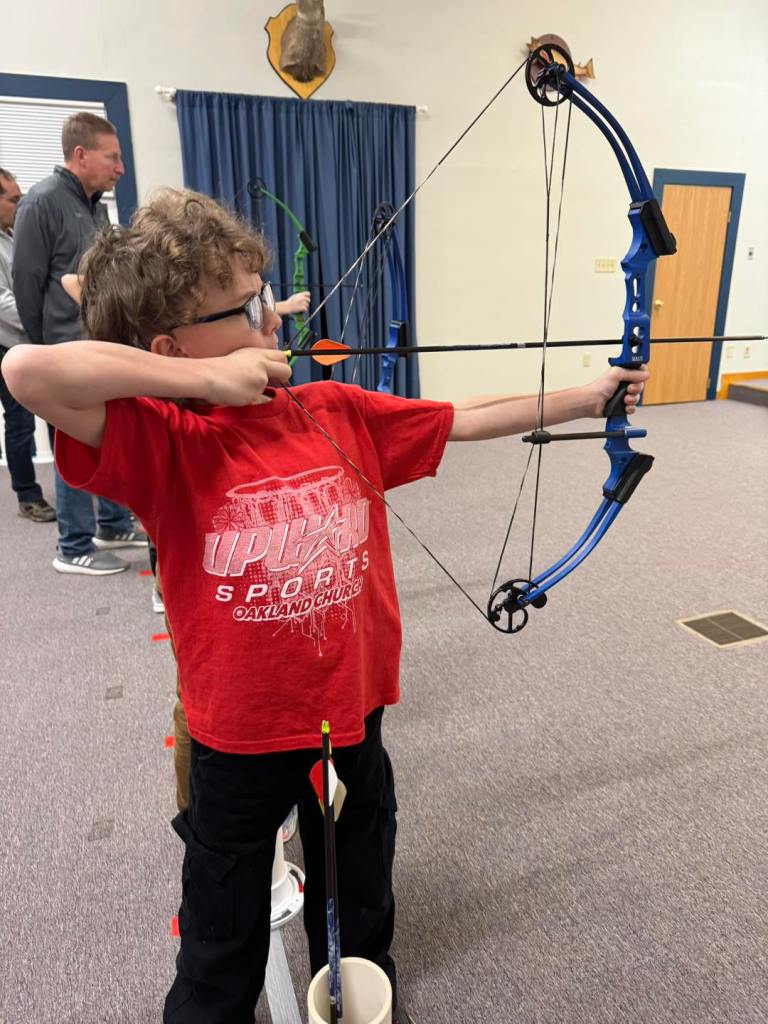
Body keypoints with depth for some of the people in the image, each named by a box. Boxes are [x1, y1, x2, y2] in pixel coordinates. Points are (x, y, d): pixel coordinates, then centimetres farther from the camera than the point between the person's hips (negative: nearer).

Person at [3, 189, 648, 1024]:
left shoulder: (338, 413, -6)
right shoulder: (161, 443, -20)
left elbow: (464, 421, 2)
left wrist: (583, 398, 7)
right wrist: (205, 382, -30)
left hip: (352, 716, 5)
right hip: (237, 739, -4)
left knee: (359, 918, 30)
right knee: (223, 941, 23)